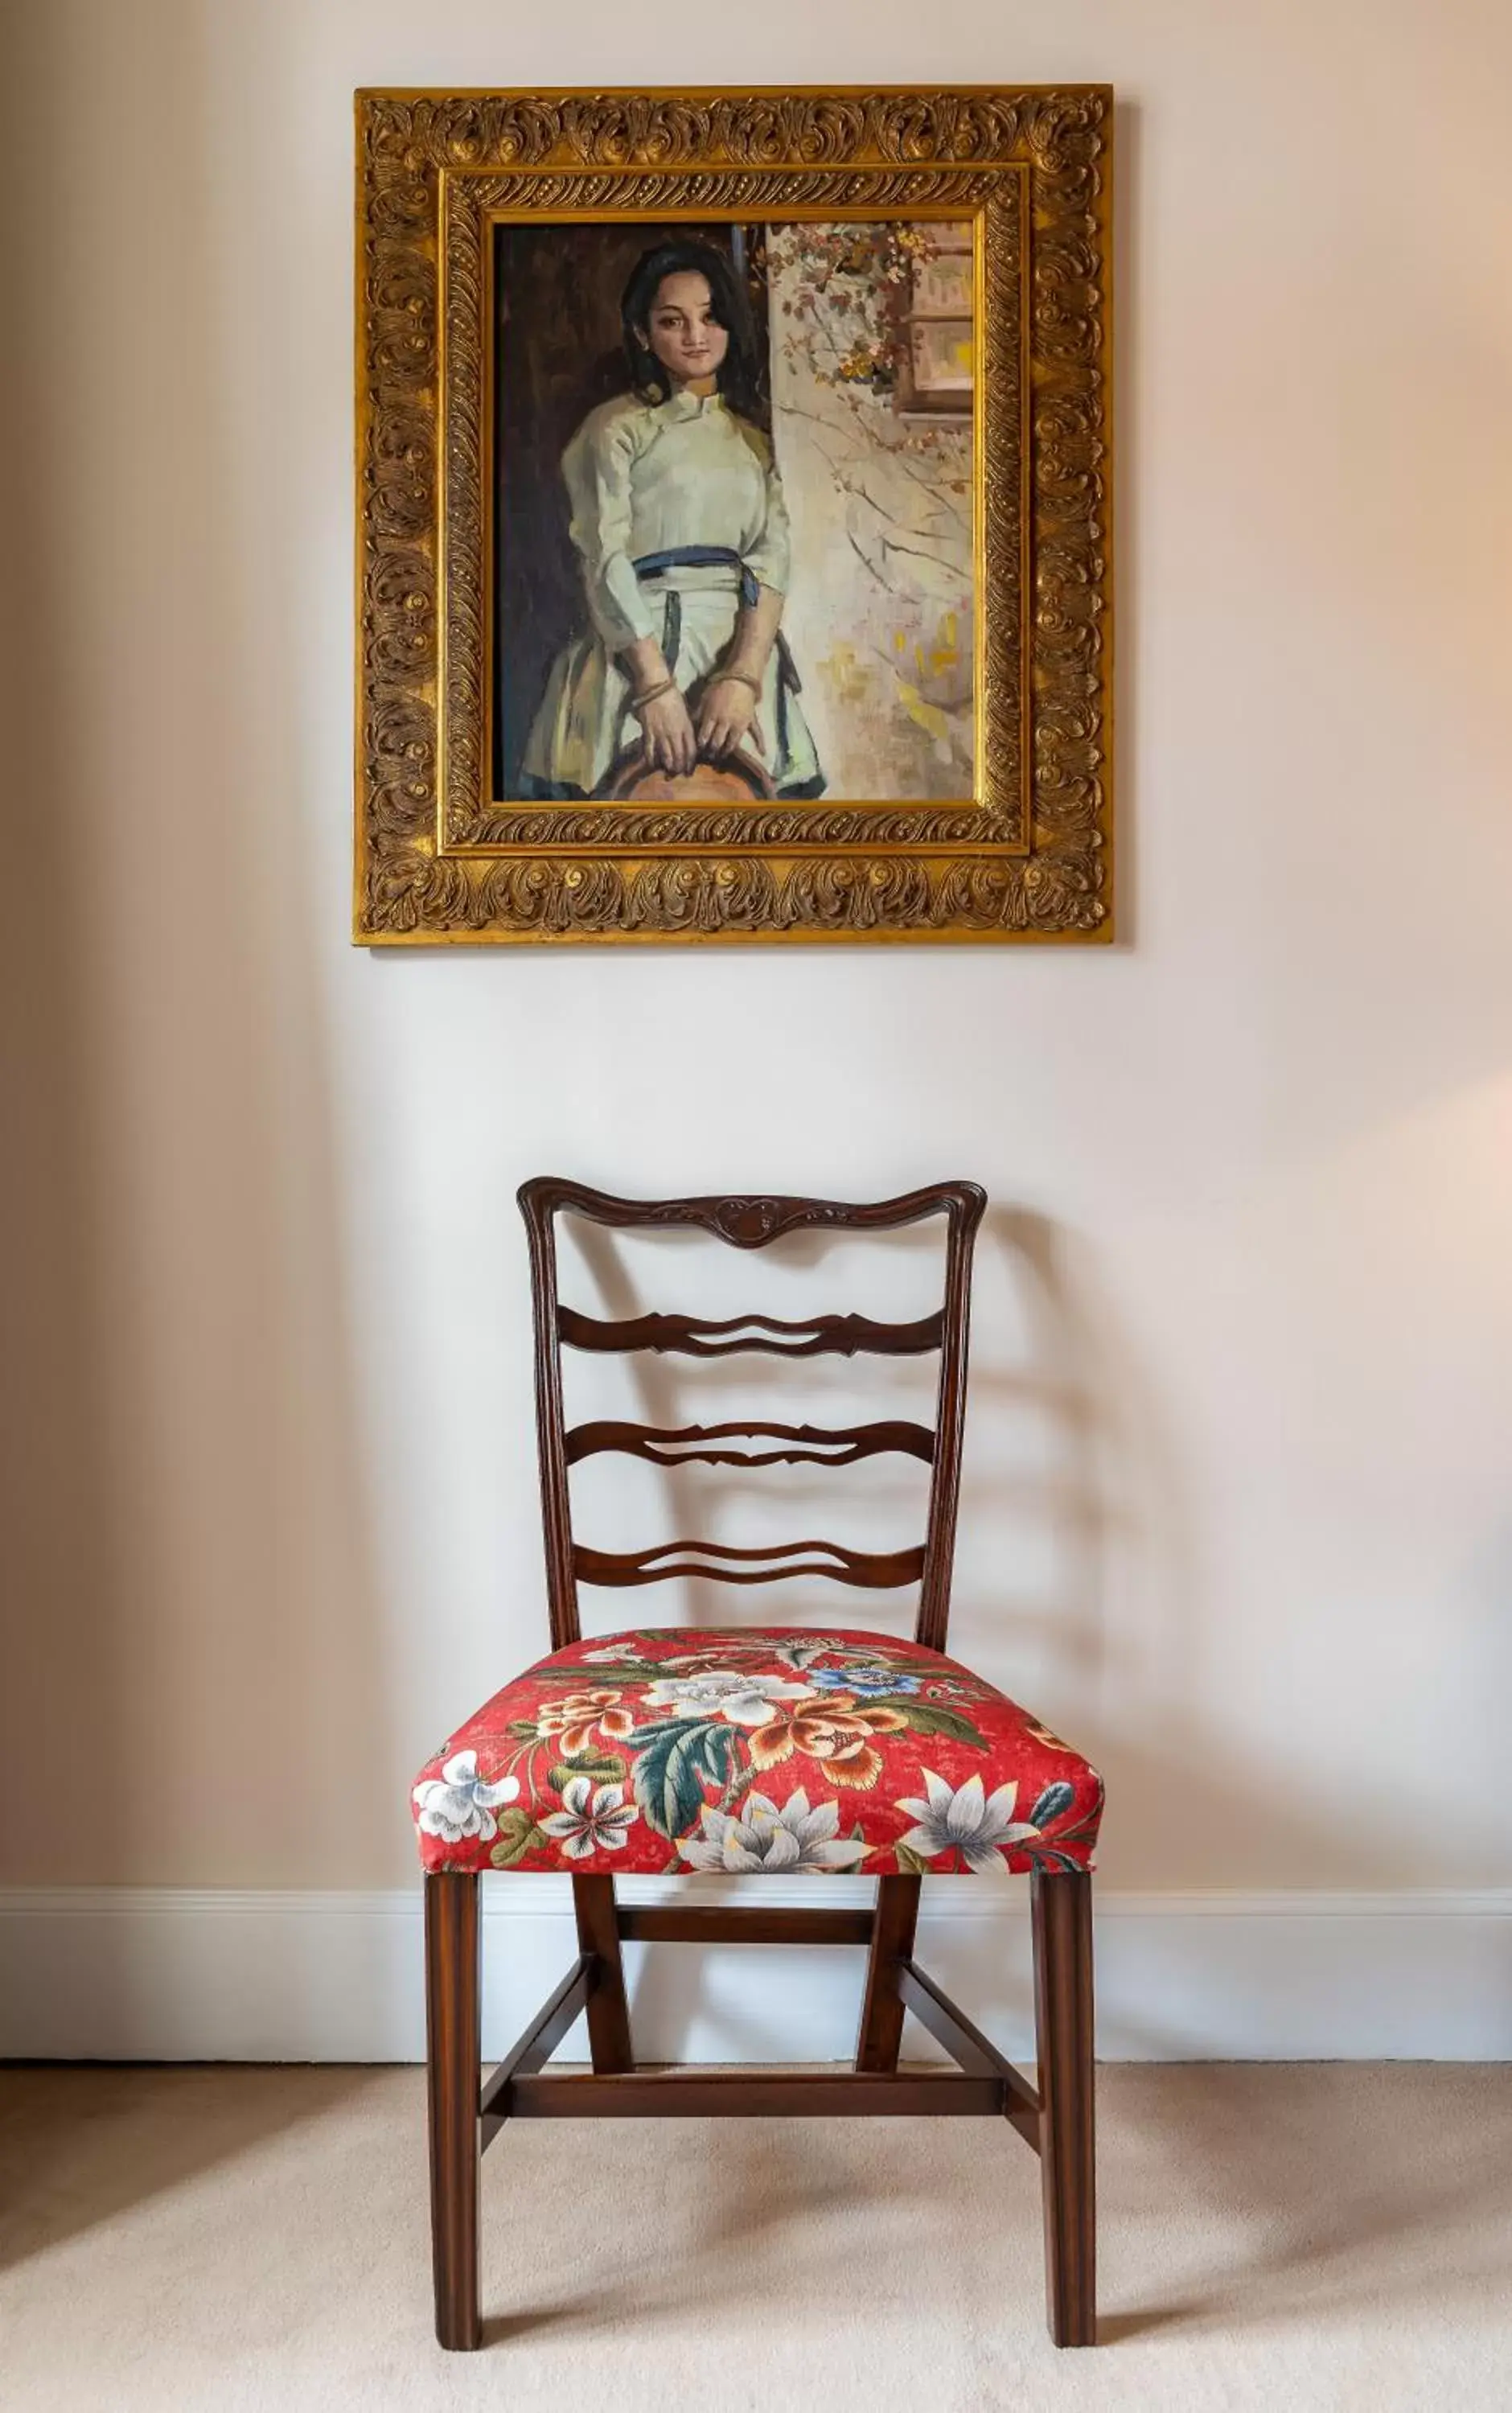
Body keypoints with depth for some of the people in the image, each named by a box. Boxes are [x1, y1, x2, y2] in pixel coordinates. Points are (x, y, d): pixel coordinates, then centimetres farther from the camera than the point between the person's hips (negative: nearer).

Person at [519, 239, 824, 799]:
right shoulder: (616, 427, 4)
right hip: (637, 648, -3)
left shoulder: (755, 435, 14)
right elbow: (606, 563, -7)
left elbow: (772, 557, 1)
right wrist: (656, 685, -19)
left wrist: (744, 674, -15)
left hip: (742, 647, 3)